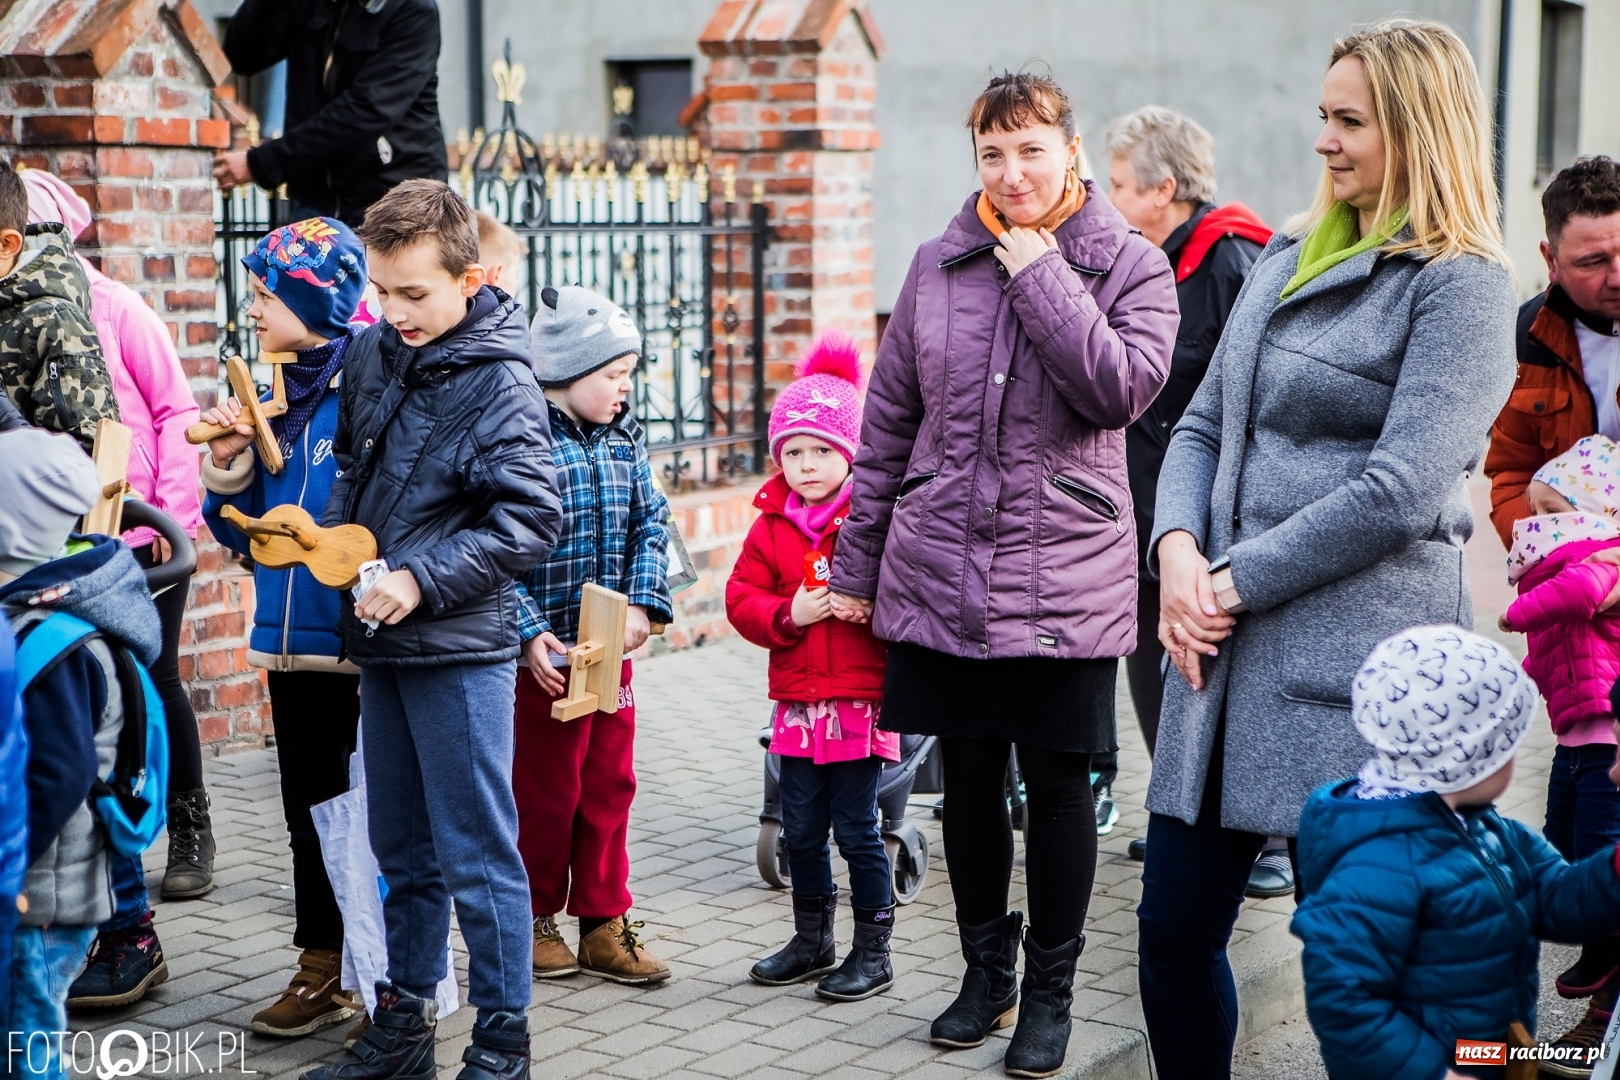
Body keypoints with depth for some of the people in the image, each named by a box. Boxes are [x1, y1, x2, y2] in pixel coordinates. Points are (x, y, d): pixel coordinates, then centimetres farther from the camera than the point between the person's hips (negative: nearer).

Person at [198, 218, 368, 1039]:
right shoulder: (277, 396, 10)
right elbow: (244, 530, 14)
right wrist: (229, 467, -2)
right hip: (291, 636, 8)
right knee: (310, 807, 16)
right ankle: (324, 970, 29)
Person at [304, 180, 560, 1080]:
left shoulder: (501, 382, -13)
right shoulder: (372, 355, 6)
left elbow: (532, 519, -18)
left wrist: (422, 580, -22)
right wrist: (339, 535, 5)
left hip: (461, 649, -7)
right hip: (380, 643, 7)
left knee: (478, 853, -1)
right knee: (403, 848, 17)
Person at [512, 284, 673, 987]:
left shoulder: (624, 440, 7)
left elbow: (650, 525, 8)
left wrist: (643, 603, -7)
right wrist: (529, 633, -22)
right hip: (546, 652, -7)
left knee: (610, 785, 13)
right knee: (545, 790, 5)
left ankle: (603, 924, 24)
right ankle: (534, 919, 23)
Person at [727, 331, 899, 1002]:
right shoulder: (773, 524, 7)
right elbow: (742, 597, 4)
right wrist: (788, 614, -13)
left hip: (861, 699, -5)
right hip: (798, 703, 5)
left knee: (856, 828, 1)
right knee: (801, 828, 13)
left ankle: (874, 951, 14)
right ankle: (813, 940, 30)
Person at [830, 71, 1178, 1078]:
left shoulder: (1130, 263, 0)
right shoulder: (939, 264, 7)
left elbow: (1124, 389, -17)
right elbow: (888, 420, 11)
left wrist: (1041, 272, -14)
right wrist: (857, 566, 12)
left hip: (1065, 576, -3)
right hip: (941, 570, 3)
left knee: (1058, 783, 4)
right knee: (969, 777, 11)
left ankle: (1050, 992, 19)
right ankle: (986, 970, 28)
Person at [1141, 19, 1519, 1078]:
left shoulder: (1459, 283, -7)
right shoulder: (1288, 257, 16)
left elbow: (1402, 489, -16)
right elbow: (1203, 423, 17)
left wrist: (1236, 582, -12)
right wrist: (1178, 550, -2)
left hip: (1356, 665, -7)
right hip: (1227, 651, 7)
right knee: (1174, 927, 9)